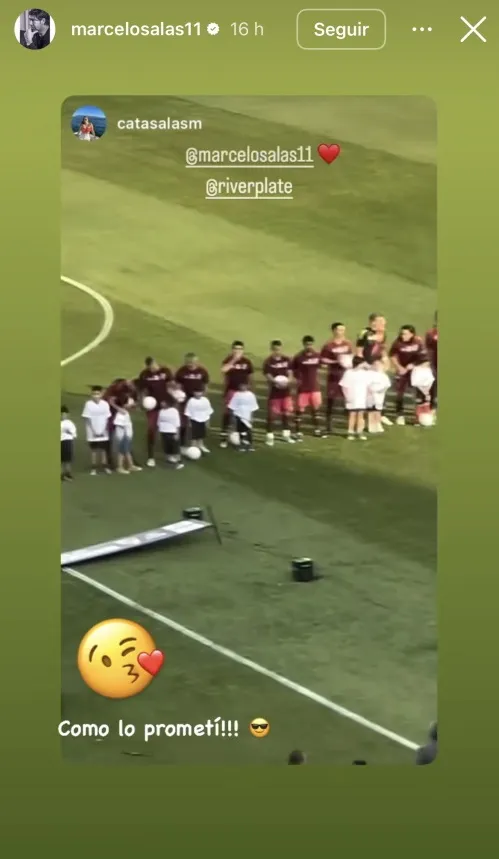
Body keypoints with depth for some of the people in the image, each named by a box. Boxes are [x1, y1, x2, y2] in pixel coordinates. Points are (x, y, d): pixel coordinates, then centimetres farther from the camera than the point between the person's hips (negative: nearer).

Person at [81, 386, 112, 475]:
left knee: (103, 449, 8)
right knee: (94, 449, 5)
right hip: (92, 432, -2)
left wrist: (103, 430, -7)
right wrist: (94, 430, -12)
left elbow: (107, 418, 0)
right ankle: (93, 467, 9)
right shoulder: (89, 404, -10)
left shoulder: (105, 404, -5)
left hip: (103, 432, 2)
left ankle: (105, 466, 17)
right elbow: (87, 418, -8)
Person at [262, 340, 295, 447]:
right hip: (274, 391, -5)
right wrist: (275, 381, -34)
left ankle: (286, 434, 26)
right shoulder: (268, 362, -10)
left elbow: (289, 373, 6)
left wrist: (288, 380, -17)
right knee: (272, 414, -2)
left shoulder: (287, 360, 4)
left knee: (287, 413, 12)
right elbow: (268, 376, -14)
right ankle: (270, 436, 6)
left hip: (286, 391, 5)